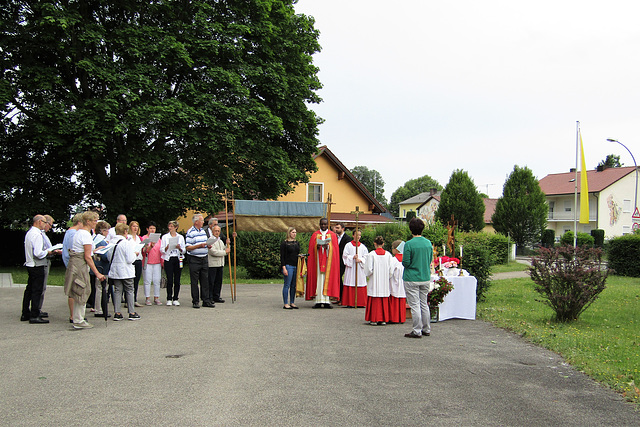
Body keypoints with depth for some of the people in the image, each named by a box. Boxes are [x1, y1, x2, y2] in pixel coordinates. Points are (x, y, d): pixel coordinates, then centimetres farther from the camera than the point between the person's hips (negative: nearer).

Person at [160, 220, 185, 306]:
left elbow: (184, 250, 9)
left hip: (178, 259, 1)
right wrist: (166, 248, -16)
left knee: (177, 280, 0)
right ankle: (169, 299, 1)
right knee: (169, 280, -5)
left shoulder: (180, 237, 11)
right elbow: (161, 250, 3)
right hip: (168, 259, -1)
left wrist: (180, 248, -11)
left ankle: (175, 299, 7)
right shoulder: (165, 237, 8)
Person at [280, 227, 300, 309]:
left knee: (294, 285, 7)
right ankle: (286, 304, -1)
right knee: (287, 285, -5)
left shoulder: (297, 243, 16)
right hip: (288, 266, -6)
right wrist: (284, 268, -13)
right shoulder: (284, 243, -2)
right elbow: (282, 256, -6)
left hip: (296, 266, 6)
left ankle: (292, 302, 14)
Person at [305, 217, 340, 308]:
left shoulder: (332, 235, 9)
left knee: (327, 279, -5)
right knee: (318, 279, -4)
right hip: (318, 259, 1)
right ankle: (318, 301, -4)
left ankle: (326, 301, -6)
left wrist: (328, 246, -15)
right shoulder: (315, 235, 12)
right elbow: (311, 249, 7)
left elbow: (335, 249, 3)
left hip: (328, 259, -1)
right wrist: (317, 247, -13)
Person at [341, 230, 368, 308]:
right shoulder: (348, 245, 6)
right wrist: (353, 257, -15)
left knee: (360, 283, -1)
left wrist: (360, 260, -12)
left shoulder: (363, 246, 12)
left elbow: (366, 257, 6)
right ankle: (350, 302, -2)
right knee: (350, 285, -5)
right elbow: (345, 256, -1)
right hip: (350, 267, -2)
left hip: (360, 268, 2)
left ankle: (360, 302, 4)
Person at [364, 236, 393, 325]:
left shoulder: (372, 254, -11)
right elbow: (391, 269, -1)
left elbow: (368, 269, -11)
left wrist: (368, 275, 9)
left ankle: (374, 319, 3)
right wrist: (387, 278, 13)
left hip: (374, 282, -3)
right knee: (384, 301, 9)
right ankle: (383, 319, 11)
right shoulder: (388, 255, -2)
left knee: (374, 301, 4)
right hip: (385, 283, 3)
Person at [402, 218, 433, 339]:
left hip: (412, 279, -6)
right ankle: (426, 329, 23)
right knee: (424, 304, 16)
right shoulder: (428, 243, 2)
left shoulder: (409, 244, -16)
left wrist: (403, 261, 6)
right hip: (425, 278, 6)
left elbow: (406, 263, -15)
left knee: (415, 305, 0)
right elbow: (430, 260, 10)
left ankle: (417, 331, 3)